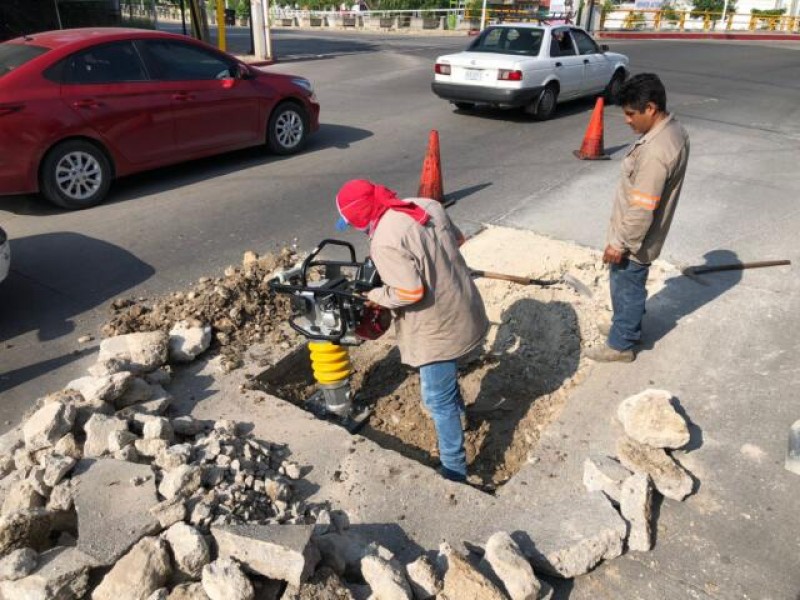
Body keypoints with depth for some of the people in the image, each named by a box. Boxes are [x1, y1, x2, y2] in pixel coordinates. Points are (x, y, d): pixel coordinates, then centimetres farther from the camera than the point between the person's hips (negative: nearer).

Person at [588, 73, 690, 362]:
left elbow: (642, 209, -29)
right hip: (641, 236, 9)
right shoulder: (674, 130, 0)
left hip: (634, 240, -9)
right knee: (627, 286, 26)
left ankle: (621, 344, 28)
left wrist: (620, 243, -19)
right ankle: (626, 326, 46)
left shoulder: (655, 151, -32)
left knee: (626, 289, 9)